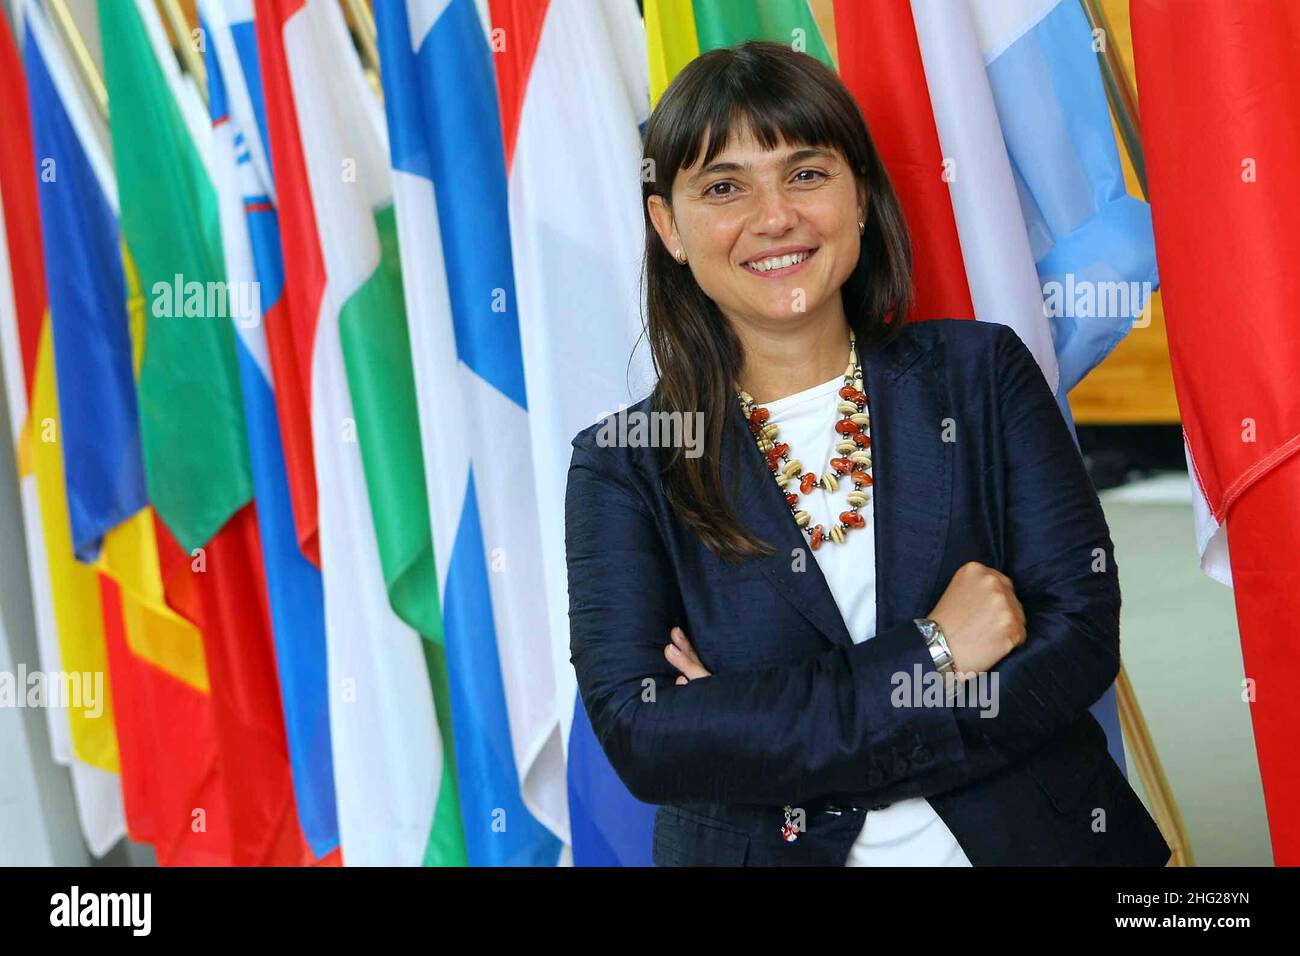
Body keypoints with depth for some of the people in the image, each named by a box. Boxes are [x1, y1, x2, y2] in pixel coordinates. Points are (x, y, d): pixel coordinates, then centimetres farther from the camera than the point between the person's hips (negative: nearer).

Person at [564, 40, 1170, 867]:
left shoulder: (982, 374, 2)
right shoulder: (622, 467, -1)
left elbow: (1081, 638, -6)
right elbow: (640, 737, -11)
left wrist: (763, 730, -13)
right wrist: (929, 653, -14)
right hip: (757, 851, 0)